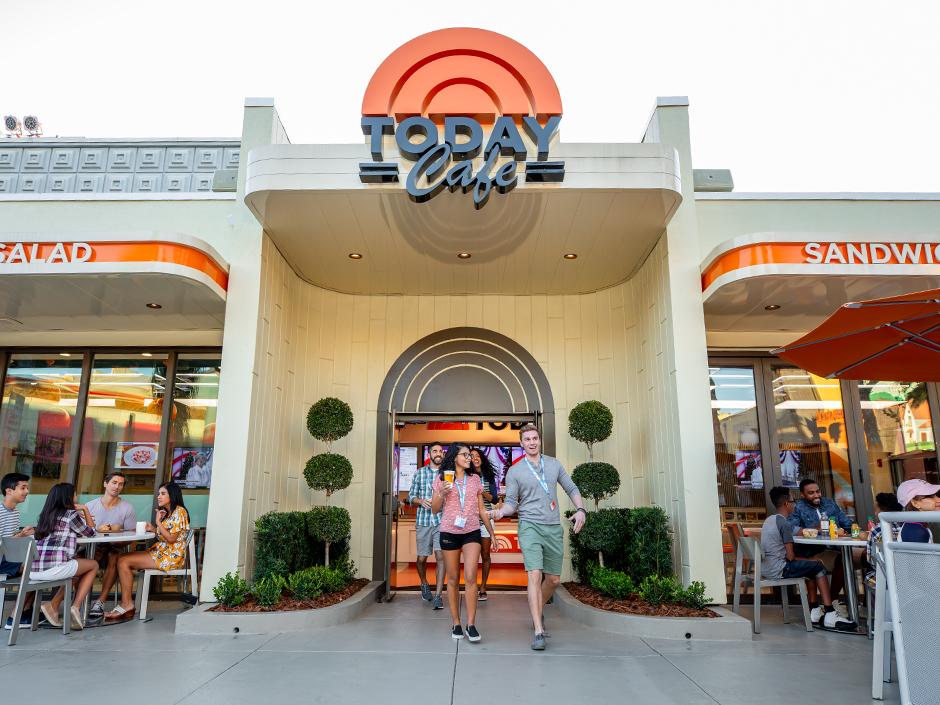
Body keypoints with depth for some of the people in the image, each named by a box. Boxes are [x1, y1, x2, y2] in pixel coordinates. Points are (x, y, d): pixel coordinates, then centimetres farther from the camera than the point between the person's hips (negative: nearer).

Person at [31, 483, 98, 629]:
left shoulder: (46, 515, 19)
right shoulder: (71, 514, 0)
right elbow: (91, 532, 15)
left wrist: (80, 516, 30)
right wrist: (85, 510, 22)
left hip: (32, 570, 7)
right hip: (53, 568, -7)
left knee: (76, 569, 31)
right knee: (93, 565, 17)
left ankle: (53, 605, 18)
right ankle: (76, 607, 5)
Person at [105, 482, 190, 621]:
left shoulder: (179, 511, -11)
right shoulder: (166, 513, 19)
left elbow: (172, 538, -16)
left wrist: (158, 522, -11)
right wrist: (153, 529, 4)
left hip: (171, 557, -10)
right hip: (160, 552, 10)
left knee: (124, 561, -13)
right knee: (122, 558, -1)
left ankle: (127, 605, -6)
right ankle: (126, 604, -8)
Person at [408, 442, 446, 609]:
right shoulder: (420, 473, 10)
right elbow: (411, 496, 10)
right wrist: (421, 501, -9)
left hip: (442, 521, -1)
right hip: (423, 520, 2)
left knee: (441, 556, -9)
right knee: (422, 558, 9)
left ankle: (438, 596, -3)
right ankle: (424, 584, 36)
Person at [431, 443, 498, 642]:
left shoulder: (475, 479, 9)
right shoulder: (442, 479, 3)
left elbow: (482, 510, 15)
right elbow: (435, 509, 6)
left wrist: (492, 533, 14)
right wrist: (442, 493, -12)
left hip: (472, 532, 1)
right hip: (449, 533, 0)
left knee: (470, 578, -11)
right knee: (453, 579, 6)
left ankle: (471, 625, -4)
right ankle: (456, 624, 17)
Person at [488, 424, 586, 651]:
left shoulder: (554, 464, 9)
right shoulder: (514, 472, 0)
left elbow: (572, 489, 14)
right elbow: (511, 503, 0)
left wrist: (581, 510, -2)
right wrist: (500, 512, -23)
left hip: (554, 528, 4)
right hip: (530, 526, -4)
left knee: (554, 579, 10)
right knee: (535, 575, -17)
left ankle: (537, 611, 38)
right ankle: (539, 632, -12)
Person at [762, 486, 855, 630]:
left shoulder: (768, 520, 13)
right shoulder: (784, 523, -14)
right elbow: (790, 556, -14)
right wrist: (810, 560, 4)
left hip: (764, 568, 9)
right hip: (777, 570, -9)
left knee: (810, 567, 23)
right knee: (818, 566, 4)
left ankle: (814, 611, 22)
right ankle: (829, 615, 5)